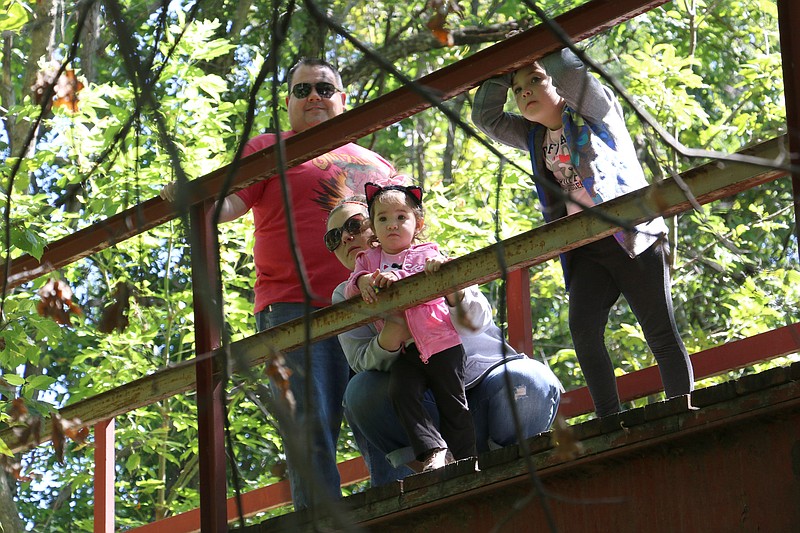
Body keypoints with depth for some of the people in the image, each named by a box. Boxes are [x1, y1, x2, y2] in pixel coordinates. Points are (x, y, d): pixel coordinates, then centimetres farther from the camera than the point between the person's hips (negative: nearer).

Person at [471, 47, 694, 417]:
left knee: (660, 332, -6)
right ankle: (610, 424, -19)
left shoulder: (593, 110, 1)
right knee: (583, 326, -18)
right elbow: (485, 116, 14)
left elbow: (570, 70, -16)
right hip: (585, 247, 5)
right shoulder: (534, 137, 19)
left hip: (632, 236, -5)